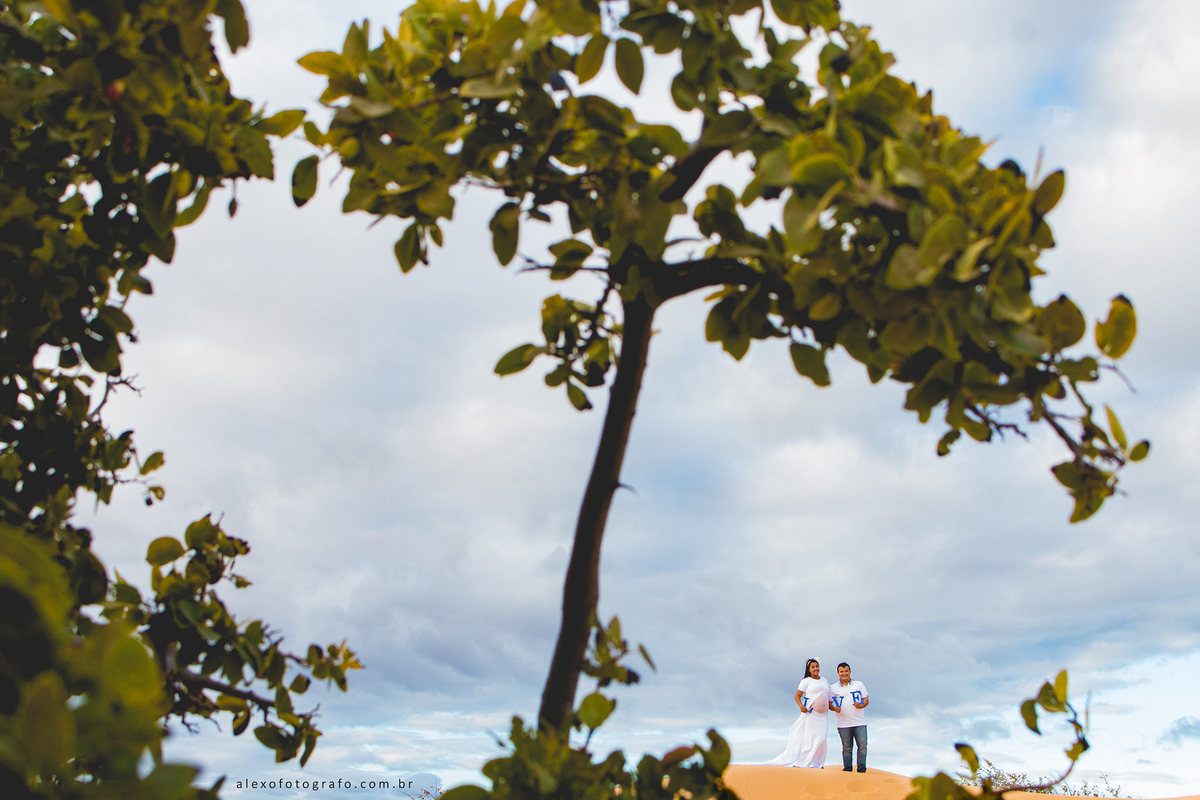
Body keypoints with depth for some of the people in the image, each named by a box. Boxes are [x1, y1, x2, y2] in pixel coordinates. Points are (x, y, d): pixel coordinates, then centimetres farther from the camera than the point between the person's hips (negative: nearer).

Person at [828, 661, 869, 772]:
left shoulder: (859, 684, 11)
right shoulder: (833, 688, 10)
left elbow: (866, 700, 9)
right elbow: (829, 703, 10)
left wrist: (861, 705, -12)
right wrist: (834, 708, -11)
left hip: (859, 722, 0)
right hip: (843, 724, 0)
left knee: (862, 745, -9)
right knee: (847, 747, -1)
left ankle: (861, 767, -1)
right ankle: (847, 768, 6)